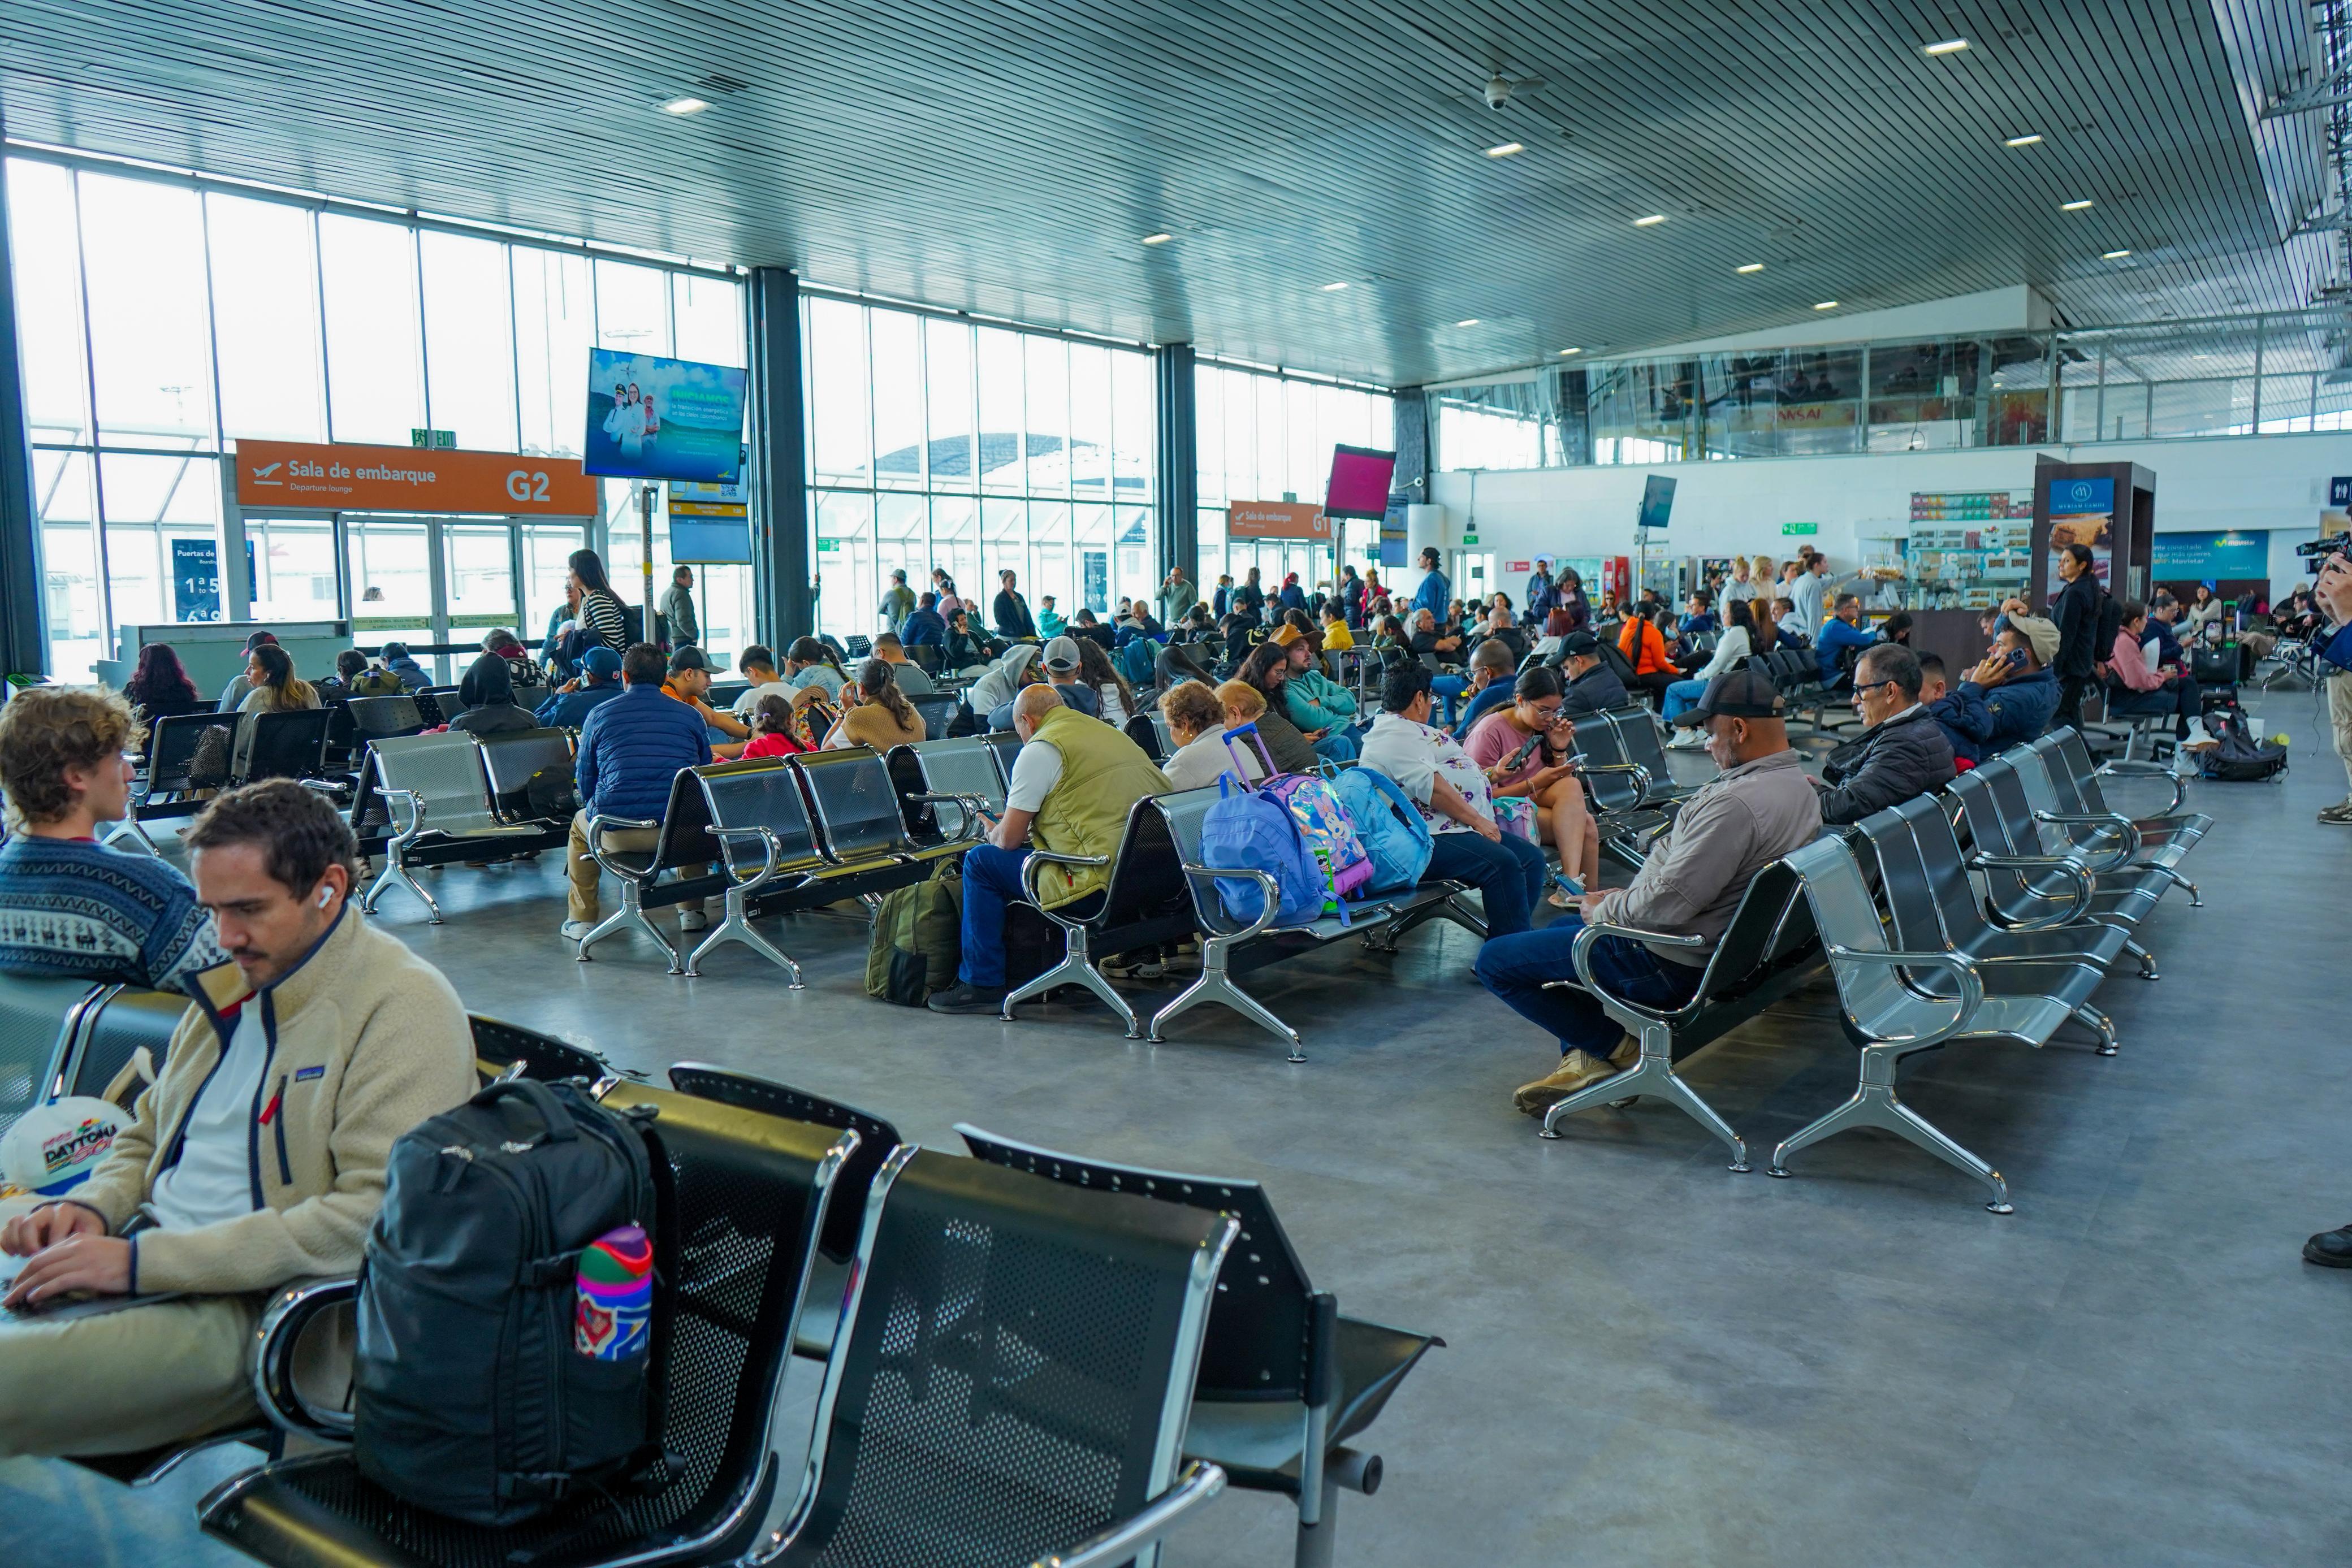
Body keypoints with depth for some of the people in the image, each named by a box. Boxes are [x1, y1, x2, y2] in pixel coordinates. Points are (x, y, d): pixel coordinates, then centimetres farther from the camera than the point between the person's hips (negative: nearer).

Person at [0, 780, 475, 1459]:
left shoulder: (406, 1008, -12)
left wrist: (144, 1262, -20)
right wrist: (91, 1206, 3)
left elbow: (379, 1216, -21)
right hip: (149, 1262, 8)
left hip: (252, 1308, -8)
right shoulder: (235, 982, 16)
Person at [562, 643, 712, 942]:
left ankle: (582, 920, 35)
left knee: (581, 824, 34)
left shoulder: (599, 715, 6)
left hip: (619, 833, -1)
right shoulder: (691, 715, 9)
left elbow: (585, 781, 13)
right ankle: (692, 910, 37)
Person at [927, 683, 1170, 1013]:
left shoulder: (1041, 749, -6)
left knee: (980, 860, 6)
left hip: (1104, 890, -9)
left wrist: (994, 833, 22)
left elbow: (1008, 839, -3)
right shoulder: (1112, 734, 20)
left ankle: (982, 984, 10)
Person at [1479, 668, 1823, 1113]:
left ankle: (1616, 1046, 4)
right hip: (1717, 941, 11)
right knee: (1561, 926, 31)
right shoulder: (1798, 785, 4)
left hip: (1670, 963, -11)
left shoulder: (1737, 803, -30)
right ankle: (1583, 1059, 16)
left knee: (1496, 960, -5)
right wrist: (1627, 898, 7)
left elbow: (1670, 902, -31)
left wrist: (1606, 909, -11)